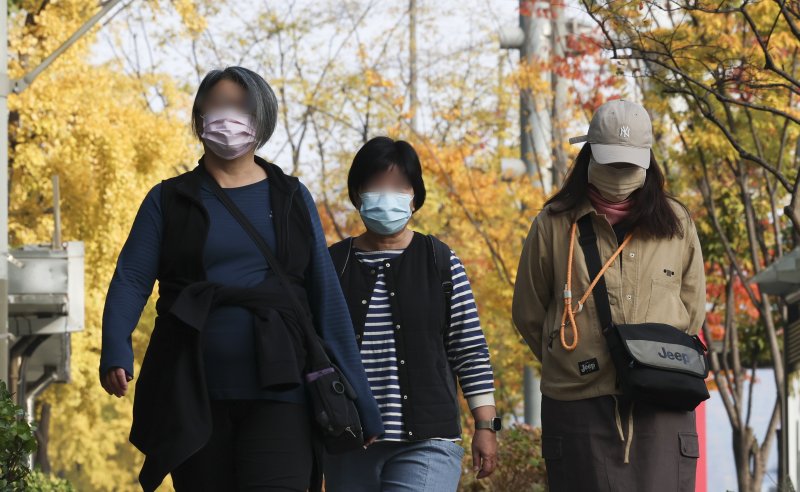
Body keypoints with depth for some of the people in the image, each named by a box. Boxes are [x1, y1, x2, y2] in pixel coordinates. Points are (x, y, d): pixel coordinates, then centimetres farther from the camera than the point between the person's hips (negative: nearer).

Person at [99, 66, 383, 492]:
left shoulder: (292, 200, 12)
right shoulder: (168, 201, 10)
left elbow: (327, 299, 9)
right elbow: (130, 281, -1)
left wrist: (359, 402, 2)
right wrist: (115, 352, -21)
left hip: (277, 395, -1)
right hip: (194, 400, 1)